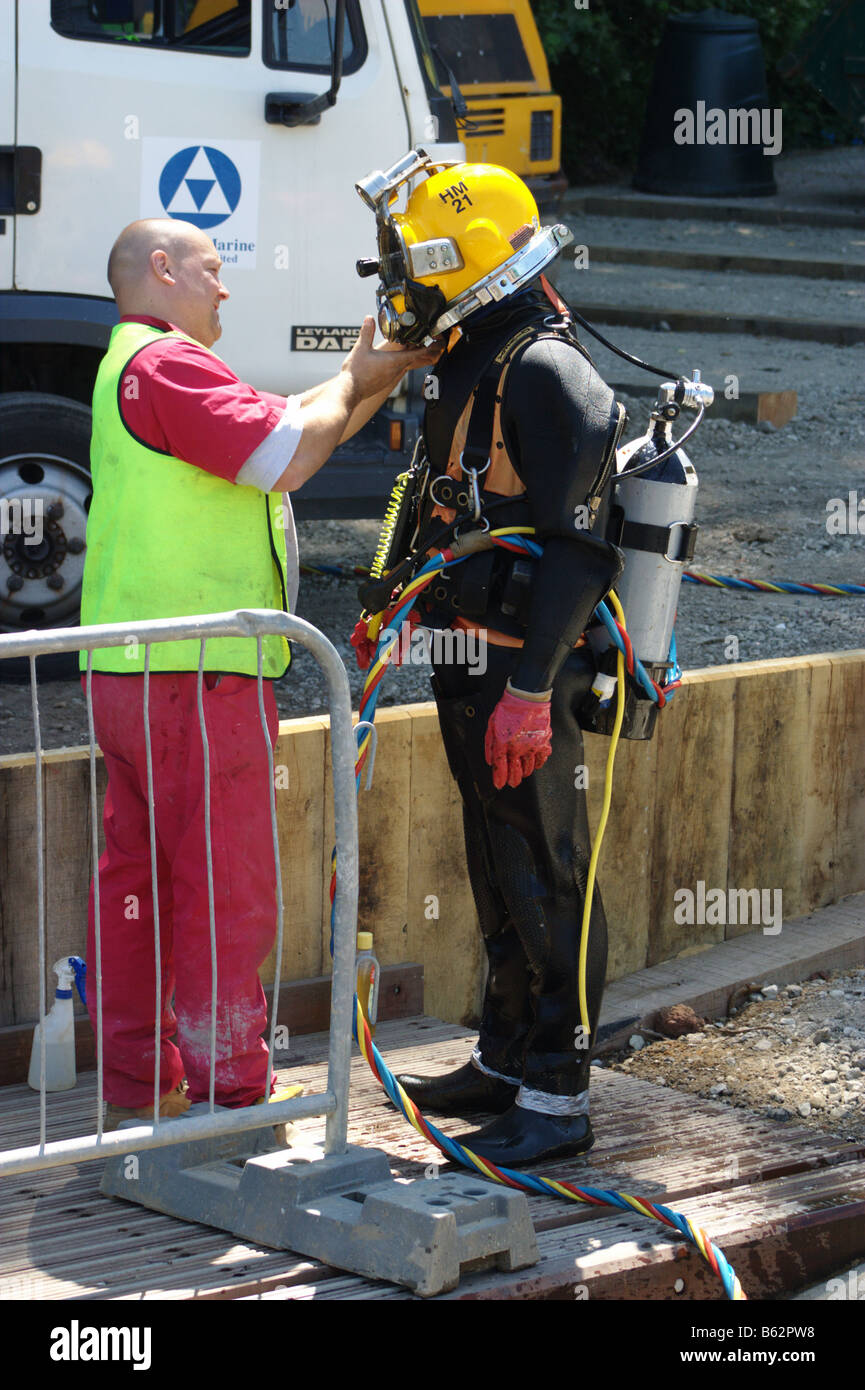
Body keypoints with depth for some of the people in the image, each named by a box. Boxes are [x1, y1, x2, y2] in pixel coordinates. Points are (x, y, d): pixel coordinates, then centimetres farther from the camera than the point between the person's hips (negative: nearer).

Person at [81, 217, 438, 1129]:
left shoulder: (135, 366, 22)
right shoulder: (166, 363, -13)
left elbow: (285, 431, 21)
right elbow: (289, 455, -19)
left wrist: (381, 374, 14)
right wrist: (354, 379, -2)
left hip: (129, 673, 11)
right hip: (194, 676, -11)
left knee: (140, 881, 14)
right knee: (224, 894, -5)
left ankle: (138, 1087, 21)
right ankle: (226, 1097, -1)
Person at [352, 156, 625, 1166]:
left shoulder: (544, 373, -17)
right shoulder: (470, 362, 14)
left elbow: (574, 549, -23)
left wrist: (529, 691, -26)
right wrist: (388, 604, 26)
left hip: (524, 668, -10)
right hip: (469, 663, 10)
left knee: (544, 880, -5)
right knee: (497, 872, 18)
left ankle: (558, 1100, 0)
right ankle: (506, 1060, 30)